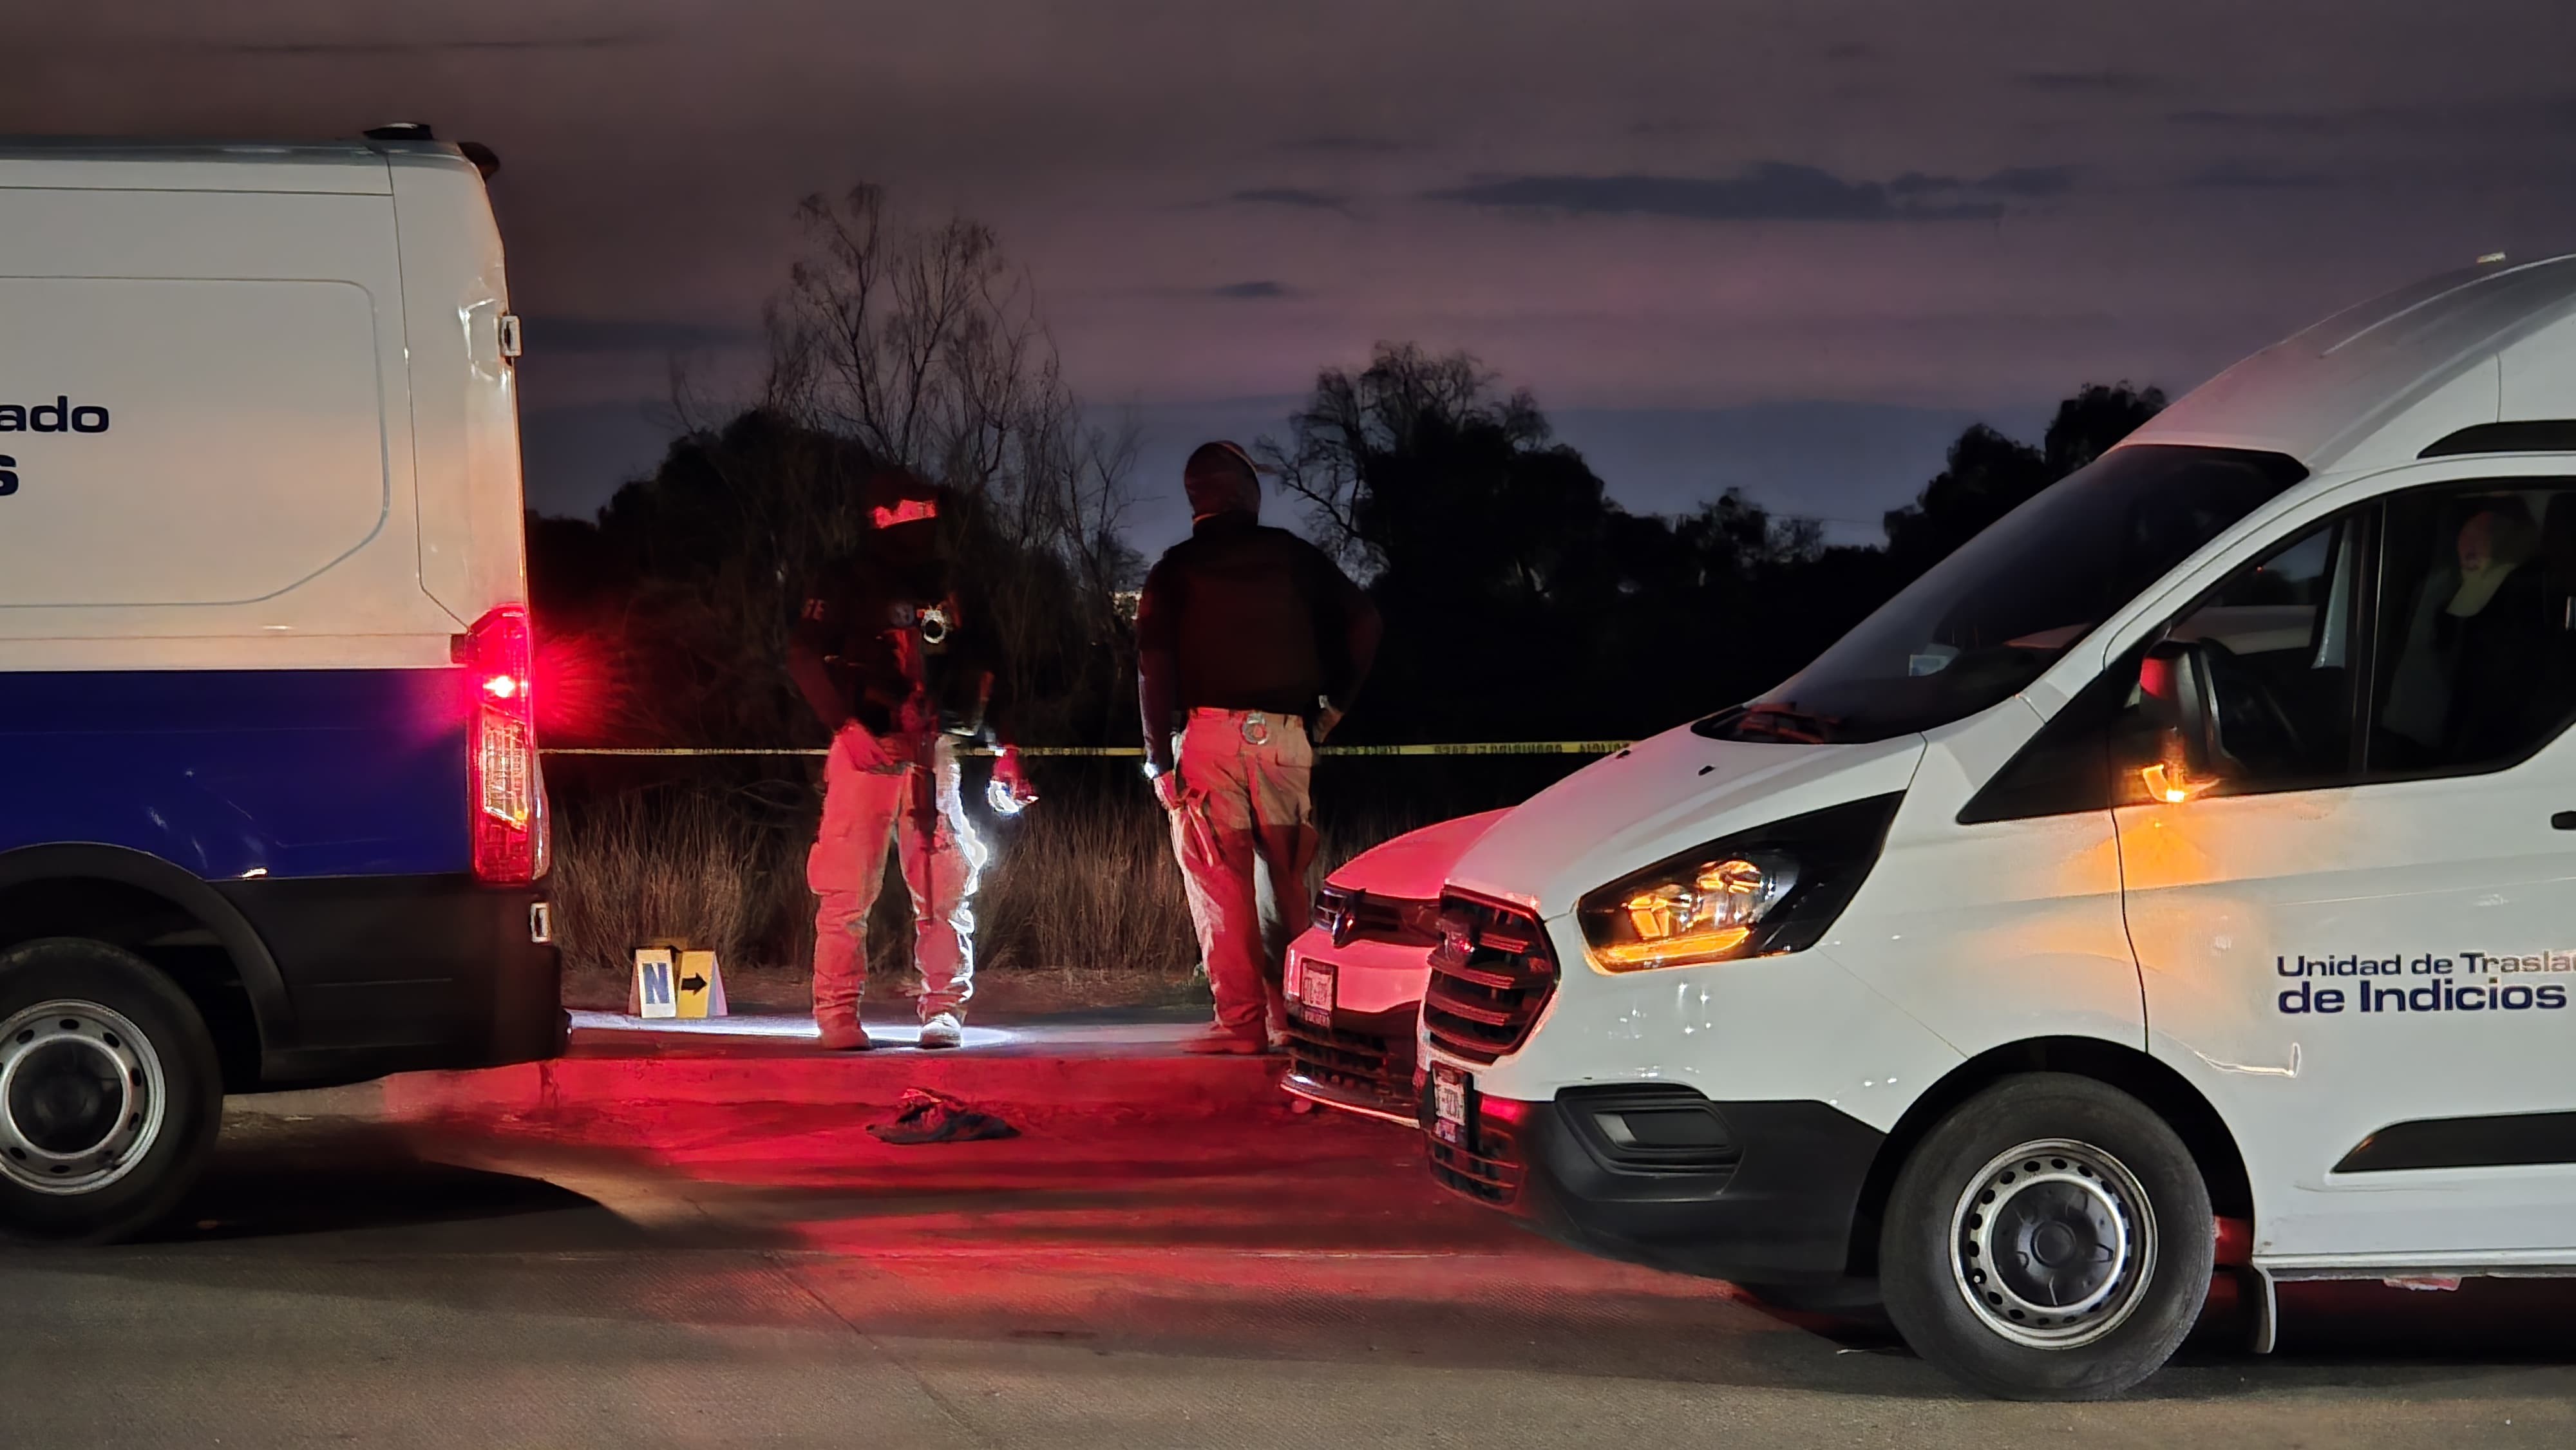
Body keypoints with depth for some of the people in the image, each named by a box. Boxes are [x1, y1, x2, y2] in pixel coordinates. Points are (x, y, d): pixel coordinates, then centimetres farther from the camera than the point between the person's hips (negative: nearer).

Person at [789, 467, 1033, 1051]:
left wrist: (1003, 750, 12)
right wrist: (848, 725, -16)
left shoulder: (953, 592, 15)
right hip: (867, 749, -4)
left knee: (947, 888, -1)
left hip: (933, 753, 4)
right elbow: (806, 657, -5)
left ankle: (944, 1009, 6)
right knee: (848, 889, -6)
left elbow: (983, 674, 20)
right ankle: (838, 1013, -1)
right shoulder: (848, 585, 2)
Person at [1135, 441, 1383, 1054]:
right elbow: (1361, 620, 7)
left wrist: (1157, 756, 1)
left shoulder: (1177, 570, 6)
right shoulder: (1291, 557, 11)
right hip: (1286, 735, 2)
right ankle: (1291, 1015, 9)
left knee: (1221, 886, -2)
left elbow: (1153, 662, -2)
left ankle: (1240, 1022, -7)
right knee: (1287, 883, 9)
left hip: (1209, 732, -2)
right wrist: (1335, 704, 15)